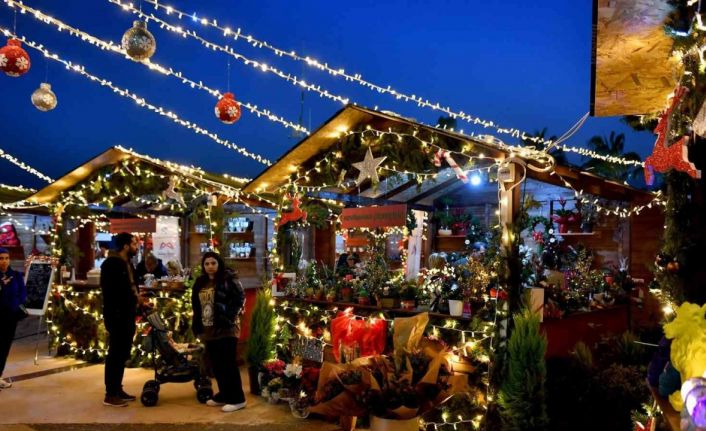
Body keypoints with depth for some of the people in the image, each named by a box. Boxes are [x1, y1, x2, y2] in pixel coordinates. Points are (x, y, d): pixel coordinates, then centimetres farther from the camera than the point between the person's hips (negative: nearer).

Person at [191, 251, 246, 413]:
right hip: (209, 330, 7)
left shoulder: (228, 279, -9)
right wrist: (197, 326, 12)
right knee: (216, 365, 14)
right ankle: (224, 394, 28)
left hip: (226, 328, -7)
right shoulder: (200, 282, 12)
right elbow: (196, 306, 19)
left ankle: (237, 398, 2)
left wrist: (229, 316, -17)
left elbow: (239, 299, -12)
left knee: (229, 364, -5)